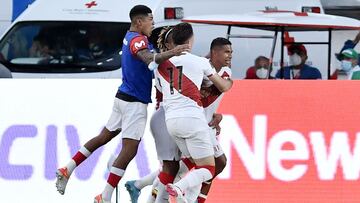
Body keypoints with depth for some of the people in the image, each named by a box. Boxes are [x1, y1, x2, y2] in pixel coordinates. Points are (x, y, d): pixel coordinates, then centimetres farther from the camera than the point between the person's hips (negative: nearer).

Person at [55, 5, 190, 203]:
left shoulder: (131, 37, 12)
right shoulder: (138, 40, -18)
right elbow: (149, 59, -38)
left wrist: (164, 47, 0)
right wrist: (170, 53, -53)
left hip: (123, 97, 10)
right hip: (134, 103, -10)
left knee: (103, 137, 19)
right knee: (129, 150, -8)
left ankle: (67, 170, 21)